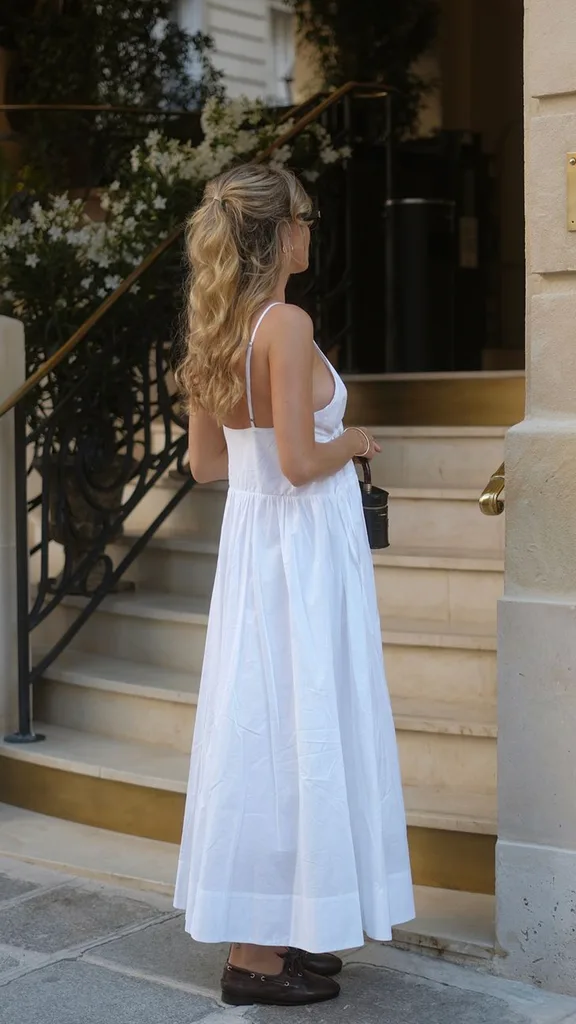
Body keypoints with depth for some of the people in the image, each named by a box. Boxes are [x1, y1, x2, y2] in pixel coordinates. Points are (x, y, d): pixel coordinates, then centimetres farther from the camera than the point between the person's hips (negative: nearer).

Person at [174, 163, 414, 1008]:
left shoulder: (218, 331, 8)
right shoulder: (288, 325, -18)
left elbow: (206, 463, 12)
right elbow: (300, 464, -22)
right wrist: (354, 441, -4)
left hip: (251, 540, 9)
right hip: (305, 543, -9)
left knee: (259, 729, 15)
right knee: (294, 734, -1)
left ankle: (267, 932, 27)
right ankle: (259, 953, 9)